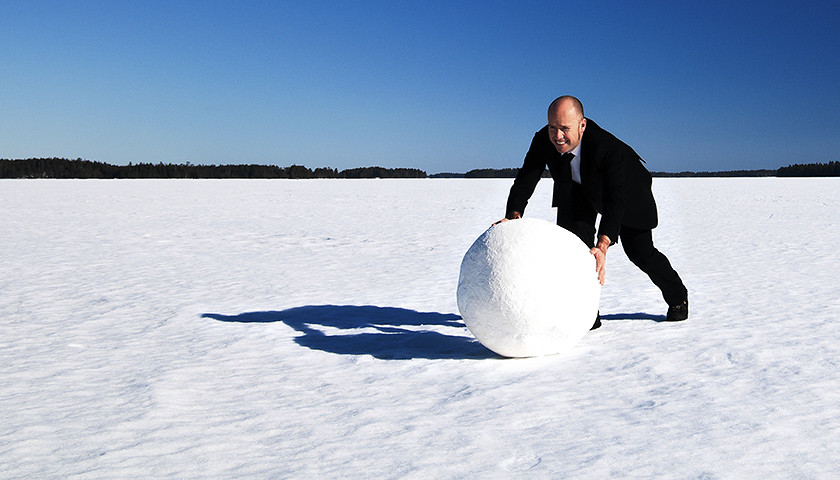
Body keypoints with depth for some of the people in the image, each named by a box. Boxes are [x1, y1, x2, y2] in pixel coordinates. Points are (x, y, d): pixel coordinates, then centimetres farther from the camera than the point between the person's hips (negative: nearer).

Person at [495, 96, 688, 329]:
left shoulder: (610, 147, -44)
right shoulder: (543, 141, -31)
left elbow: (616, 199, -49)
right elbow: (525, 180, -29)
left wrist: (602, 247, -61)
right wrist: (513, 215, -50)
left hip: (624, 187, -3)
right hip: (577, 189, 4)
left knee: (640, 252, 3)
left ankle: (677, 298, 31)